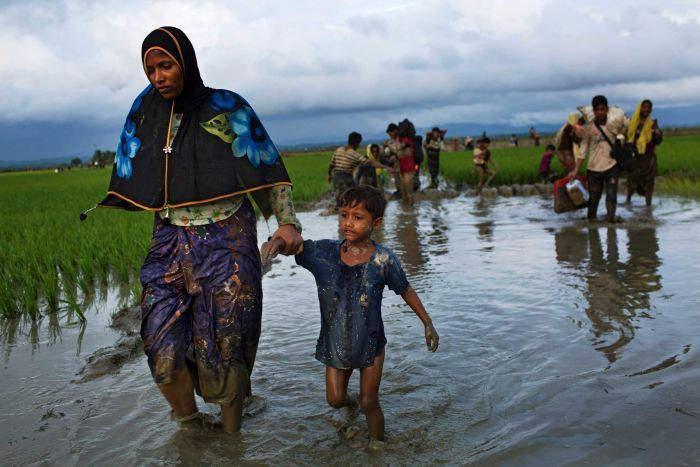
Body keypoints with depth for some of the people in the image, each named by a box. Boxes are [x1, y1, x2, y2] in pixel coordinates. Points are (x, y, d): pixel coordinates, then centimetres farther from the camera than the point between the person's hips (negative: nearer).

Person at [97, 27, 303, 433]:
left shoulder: (227, 108, -3)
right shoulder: (146, 110, 7)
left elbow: (269, 170, -3)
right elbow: (127, 187, 12)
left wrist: (287, 221, -14)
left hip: (226, 243, -3)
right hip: (170, 242, 3)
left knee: (224, 349, -1)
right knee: (162, 349, -5)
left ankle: (231, 436, 18)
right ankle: (190, 428, 19)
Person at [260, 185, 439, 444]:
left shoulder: (383, 259, -16)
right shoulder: (324, 252, -12)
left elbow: (405, 291, -4)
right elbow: (293, 244, -10)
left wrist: (427, 323, 3)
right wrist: (277, 241, -35)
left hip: (370, 342, -2)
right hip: (334, 343, 3)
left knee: (369, 403, 8)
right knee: (334, 399, 16)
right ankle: (349, 403, 52)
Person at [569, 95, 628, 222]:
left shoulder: (615, 124, 0)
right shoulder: (588, 128, -3)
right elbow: (583, 150, -1)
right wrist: (575, 170, -6)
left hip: (612, 166, 0)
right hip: (594, 168, 0)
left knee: (611, 195, -10)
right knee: (593, 197, 7)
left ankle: (611, 218, -6)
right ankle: (591, 220, 20)